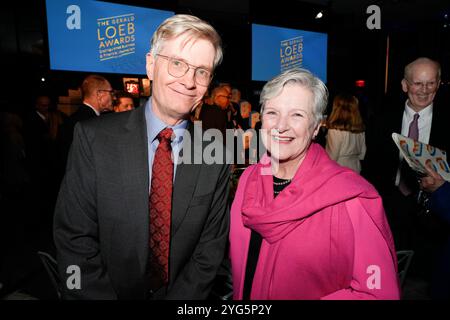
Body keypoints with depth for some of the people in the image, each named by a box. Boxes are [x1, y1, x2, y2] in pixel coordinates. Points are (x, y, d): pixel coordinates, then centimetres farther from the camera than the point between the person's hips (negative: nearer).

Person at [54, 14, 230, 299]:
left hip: (182, 295, 1)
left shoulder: (217, 158, -13)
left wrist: (180, 296, -17)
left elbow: (211, 247, -9)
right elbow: (74, 238, -14)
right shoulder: (93, 139, -16)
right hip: (111, 291, 0)